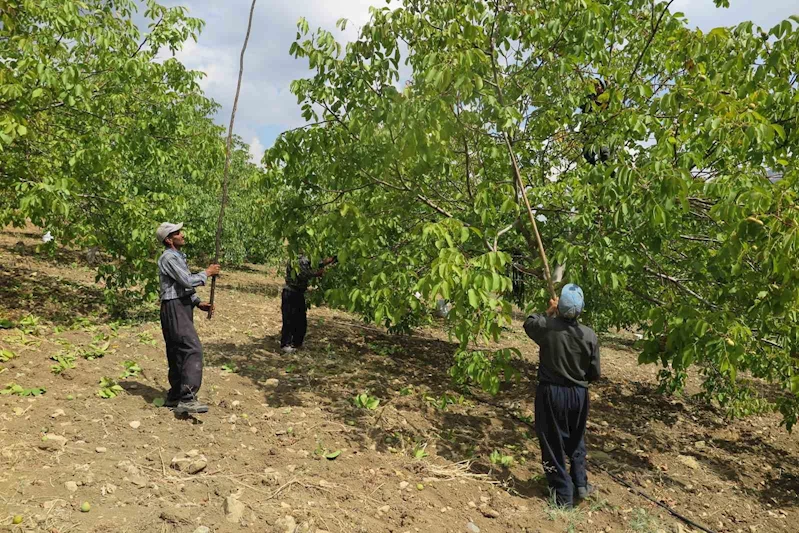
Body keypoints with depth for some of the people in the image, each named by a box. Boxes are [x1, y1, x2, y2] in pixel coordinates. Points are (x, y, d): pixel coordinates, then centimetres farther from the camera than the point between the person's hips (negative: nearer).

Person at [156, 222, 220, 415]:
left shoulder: (179, 257, 19)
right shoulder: (168, 258, -13)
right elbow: (188, 281, -21)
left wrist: (198, 303, 13)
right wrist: (207, 273, -6)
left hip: (183, 307, 10)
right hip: (174, 308, -10)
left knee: (179, 353, 13)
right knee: (193, 349, -19)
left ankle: (175, 396, 21)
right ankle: (187, 398, -22)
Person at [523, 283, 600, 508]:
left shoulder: (547, 327, -16)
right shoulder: (589, 336, -10)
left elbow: (528, 323, 9)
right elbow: (595, 374, -1)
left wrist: (549, 311, 20)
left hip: (551, 393, -2)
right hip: (578, 394, 3)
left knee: (553, 443, 10)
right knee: (576, 441, 26)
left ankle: (563, 495, 18)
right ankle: (580, 484, 32)